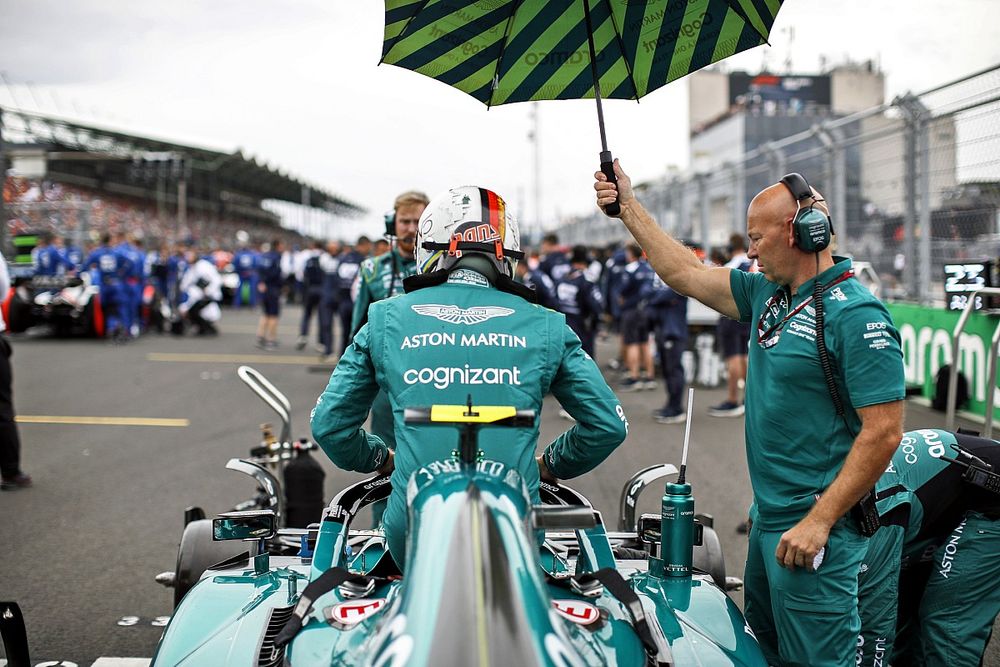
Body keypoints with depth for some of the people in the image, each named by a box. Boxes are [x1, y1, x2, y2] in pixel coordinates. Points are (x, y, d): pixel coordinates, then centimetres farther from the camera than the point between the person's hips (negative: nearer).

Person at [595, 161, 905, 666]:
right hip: (768, 518, 9)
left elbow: (883, 432, -21)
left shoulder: (857, 315, -18)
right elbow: (684, 274, 18)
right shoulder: (767, 294, 8)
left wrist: (819, 522, -23)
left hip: (811, 528, -9)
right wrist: (629, 207, 16)